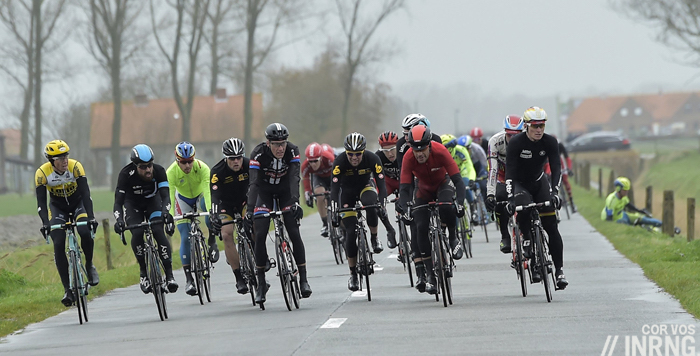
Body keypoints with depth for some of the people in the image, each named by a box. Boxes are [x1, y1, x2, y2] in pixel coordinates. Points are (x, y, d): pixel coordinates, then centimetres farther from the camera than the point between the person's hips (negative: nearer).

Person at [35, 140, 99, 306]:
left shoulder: (75, 167, -27)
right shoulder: (42, 173, -25)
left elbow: (86, 194, -30)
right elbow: (41, 202, -26)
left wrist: (91, 217, -41)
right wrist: (45, 223, -41)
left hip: (78, 203, -1)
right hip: (58, 207, 1)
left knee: (86, 233, -28)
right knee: (58, 245, -16)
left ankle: (89, 266, 1)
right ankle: (68, 290, -10)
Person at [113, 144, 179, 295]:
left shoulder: (159, 171, -28)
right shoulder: (126, 174, -31)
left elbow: (165, 196, -33)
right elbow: (118, 202, -30)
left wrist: (165, 212, -54)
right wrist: (119, 220, -49)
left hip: (152, 201, 0)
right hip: (133, 204, 0)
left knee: (158, 231, -22)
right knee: (137, 233, -25)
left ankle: (169, 275, -19)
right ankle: (143, 272, -8)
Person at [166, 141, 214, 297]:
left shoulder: (202, 168, -33)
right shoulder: (171, 172, -32)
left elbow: (208, 191, -41)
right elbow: (169, 197, -36)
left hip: (200, 195, -1)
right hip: (183, 199, 1)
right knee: (185, 238, -10)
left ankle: (212, 243, -10)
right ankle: (189, 279, -5)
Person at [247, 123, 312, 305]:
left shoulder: (292, 151, -26)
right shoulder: (258, 153, -29)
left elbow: (294, 178, -36)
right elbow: (254, 182, -37)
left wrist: (295, 202, -52)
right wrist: (250, 209, -49)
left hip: (285, 191, 0)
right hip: (265, 192, 0)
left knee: (294, 233, -14)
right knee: (259, 235, -12)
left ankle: (303, 279, -7)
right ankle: (261, 284, -3)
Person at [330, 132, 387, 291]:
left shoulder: (372, 159, -27)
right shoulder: (340, 162, -29)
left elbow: (381, 183, -28)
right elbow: (334, 187, -33)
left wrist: (382, 205, -41)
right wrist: (335, 211, -43)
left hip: (366, 186, 0)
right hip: (347, 191, 0)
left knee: (370, 202, -38)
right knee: (350, 232, -11)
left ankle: (374, 238, -14)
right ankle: (353, 274, 2)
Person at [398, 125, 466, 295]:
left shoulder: (440, 152, -33)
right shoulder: (409, 158, -28)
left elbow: (458, 180, -33)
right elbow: (404, 188, -27)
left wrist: (460, 203, -48)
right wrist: (405, 210, -43)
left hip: (443, 184, -2)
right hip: (424, 190, 2)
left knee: (446, 207, -36)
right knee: (420, 227, -14)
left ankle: (453, 239, -6)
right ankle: (429, 274, -7)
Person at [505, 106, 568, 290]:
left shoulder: (550, 142, -14)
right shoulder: (516, 143, -23)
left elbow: (556, 168, -20)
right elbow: (510, 172, -28)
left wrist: (554, 191, -36)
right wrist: (510, 197, -40)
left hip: (539, 182, 3)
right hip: (519, 184, -3)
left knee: (551, 226, -8)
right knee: (523, 209, -37)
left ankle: (559, 269, -7)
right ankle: (527, 240, -13)